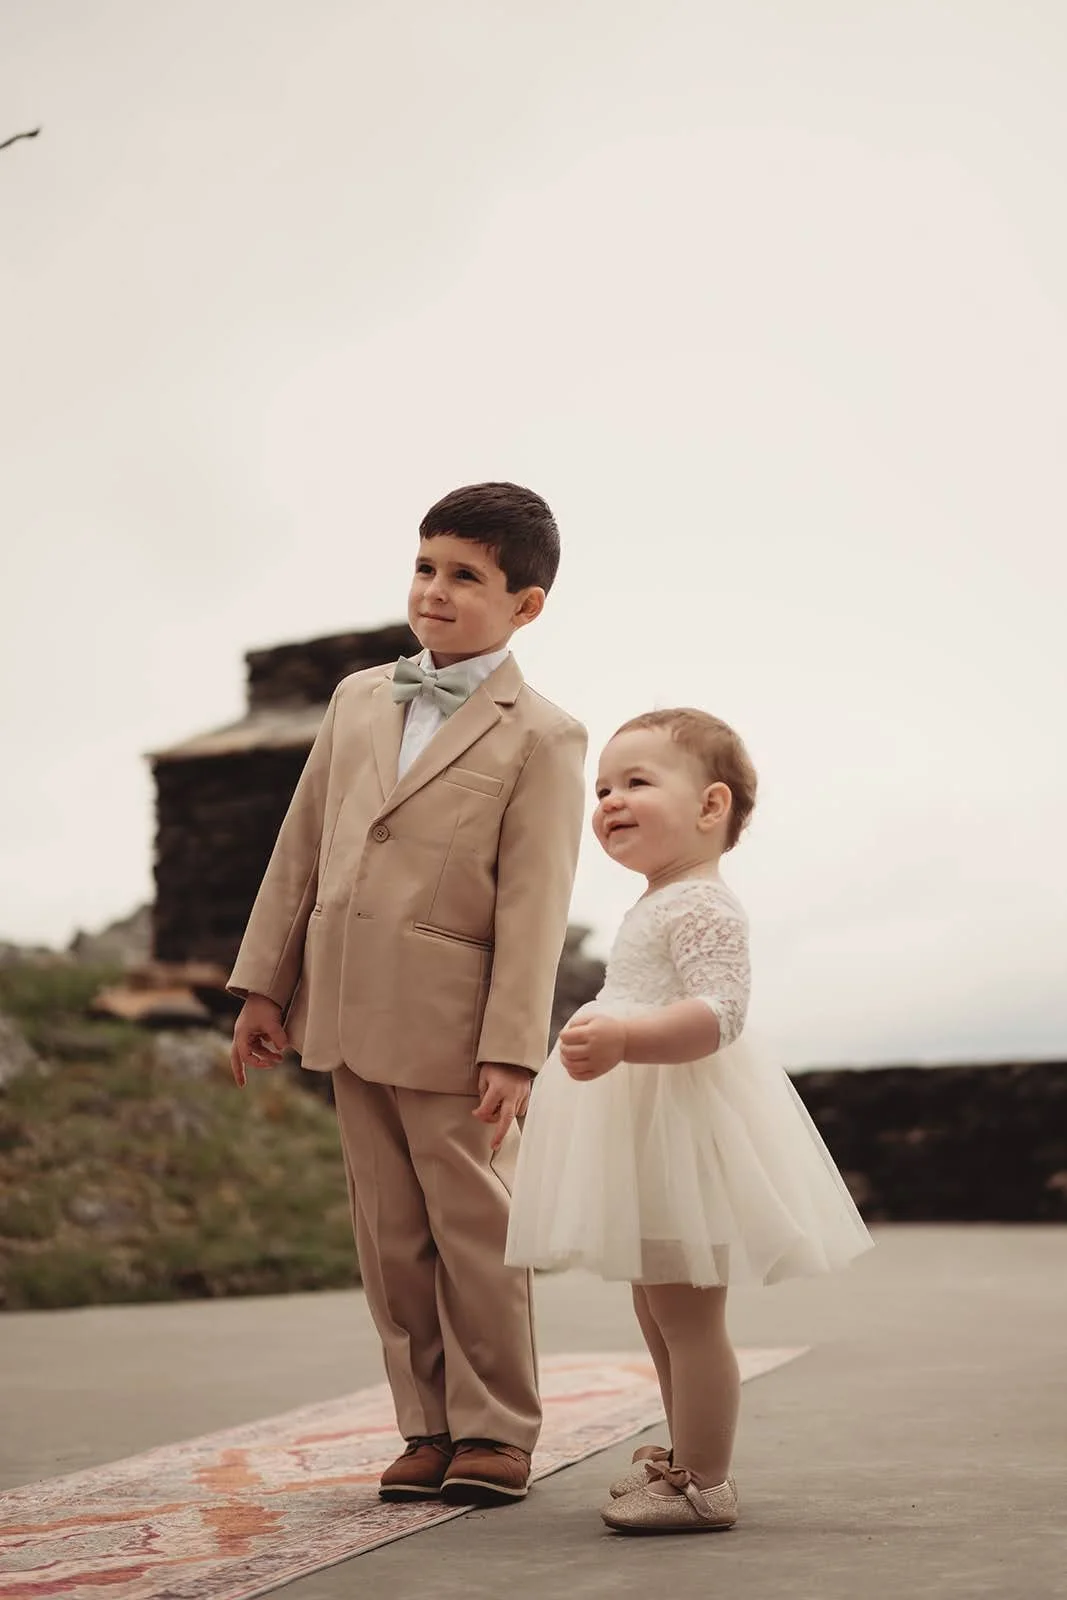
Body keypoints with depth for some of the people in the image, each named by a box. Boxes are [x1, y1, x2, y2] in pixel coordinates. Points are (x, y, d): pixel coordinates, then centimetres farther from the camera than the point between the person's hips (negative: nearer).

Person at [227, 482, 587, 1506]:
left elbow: (533, 905, -10)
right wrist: (265, 982, 10)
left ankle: (495, 1429, 17)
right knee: (390, 1238, 10)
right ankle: (429, 1426, 20)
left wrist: (512, 1049, -15)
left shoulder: (540, 737, -5)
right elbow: (302, 847, 14)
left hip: (449, 1027, -5)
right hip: (349, 1018, 6)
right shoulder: (358, 699, 13)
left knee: (474, 1231, 4)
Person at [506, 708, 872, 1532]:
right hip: (651, 1132, 11)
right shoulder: (659, 906, 18)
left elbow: (719, 1012, -27)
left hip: (683, 1125, -11)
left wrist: (622, 1040, -38)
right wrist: (604, 1043, 26)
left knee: (687, 1310, -5)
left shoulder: (701, 905, -15)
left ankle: (703, 1484, 3)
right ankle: (685, 1456, 32)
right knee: (660, 1307, 19)